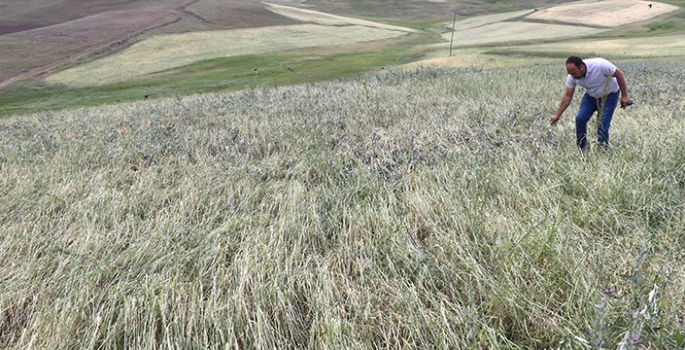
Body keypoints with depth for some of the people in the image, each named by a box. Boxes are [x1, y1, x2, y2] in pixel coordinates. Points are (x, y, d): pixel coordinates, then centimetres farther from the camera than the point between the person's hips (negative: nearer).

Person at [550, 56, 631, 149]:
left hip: (609, 95, -4)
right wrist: (557, 115, -12)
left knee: (602, 126, -12)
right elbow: (568, 96, -9)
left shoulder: (600, 65, -34)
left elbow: (619, 74, -21)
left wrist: (624, 96, -19)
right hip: (591, 96, 4)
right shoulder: (571, 77, -19)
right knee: (580, 119, -11)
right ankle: (580, 150, 3)